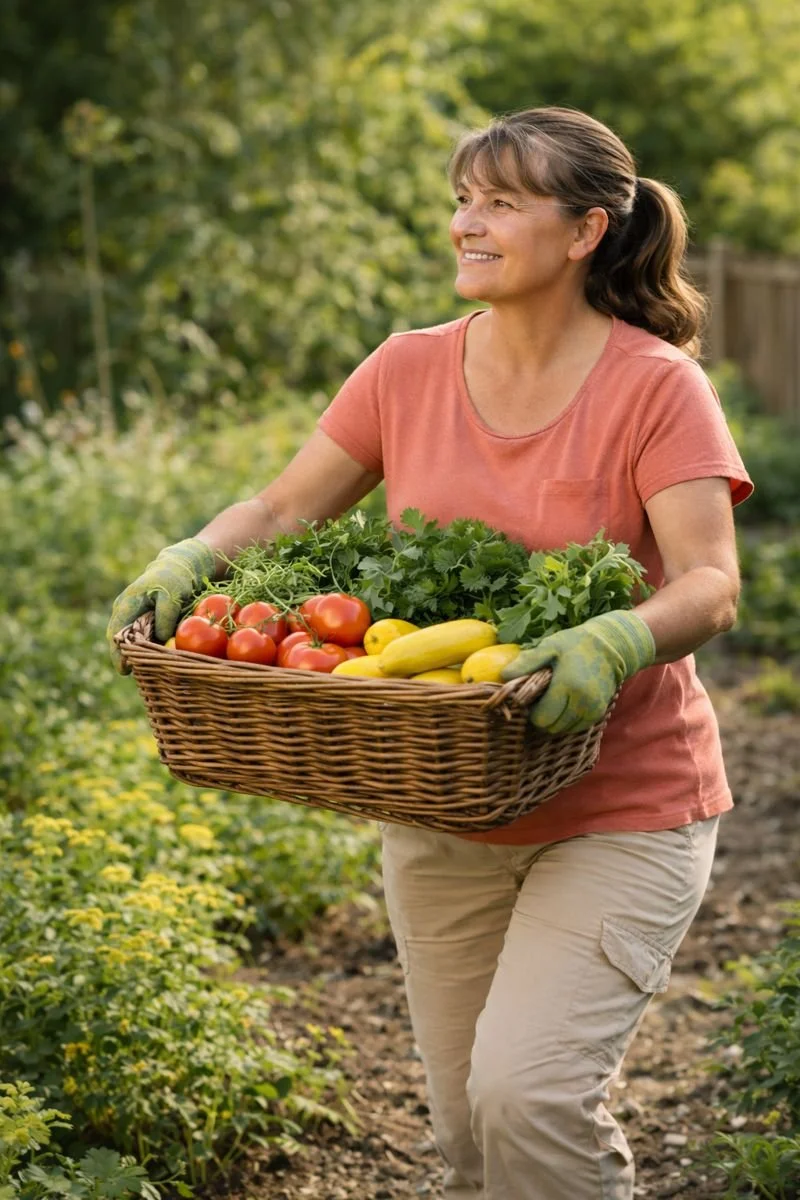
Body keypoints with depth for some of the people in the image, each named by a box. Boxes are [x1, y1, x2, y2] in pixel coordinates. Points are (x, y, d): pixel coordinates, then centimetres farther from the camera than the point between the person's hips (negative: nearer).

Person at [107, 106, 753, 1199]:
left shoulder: (657, 387, -10)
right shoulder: (409, 371, 3)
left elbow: (711, 586, -19)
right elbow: (280, 511, 6)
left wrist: (614, 643, -40)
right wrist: (186, 563, -14)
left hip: (620, 810, -4)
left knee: (527, 1089, -17)